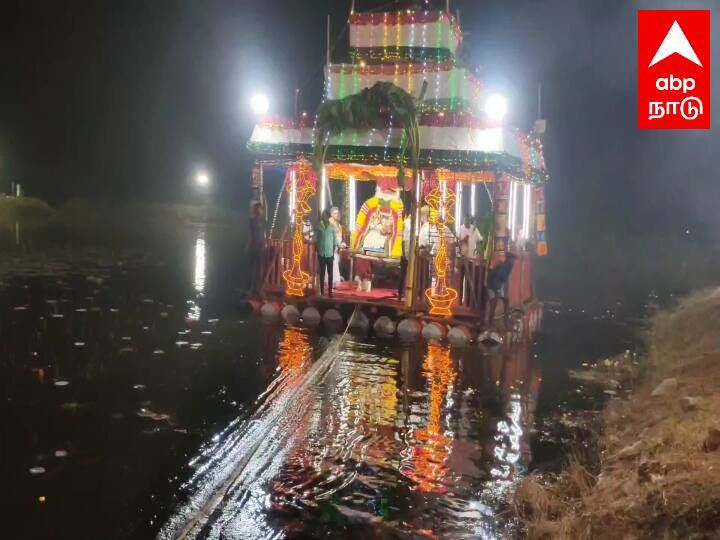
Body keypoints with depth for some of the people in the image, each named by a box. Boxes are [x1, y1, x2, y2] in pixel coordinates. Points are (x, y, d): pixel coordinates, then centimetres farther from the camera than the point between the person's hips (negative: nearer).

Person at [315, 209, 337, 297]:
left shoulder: (332, 227, 0)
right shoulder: (319, 226, 1)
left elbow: (335, 241, 3)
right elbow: (315, 240, 4)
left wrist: (333, 252, -1)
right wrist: (317, 252, 0)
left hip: (330, 254, 0)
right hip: (321, 254, 0)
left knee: (330, 273, 1)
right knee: (322, 273, 5)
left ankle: (330, 291, 5)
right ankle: (322, 292, 10)